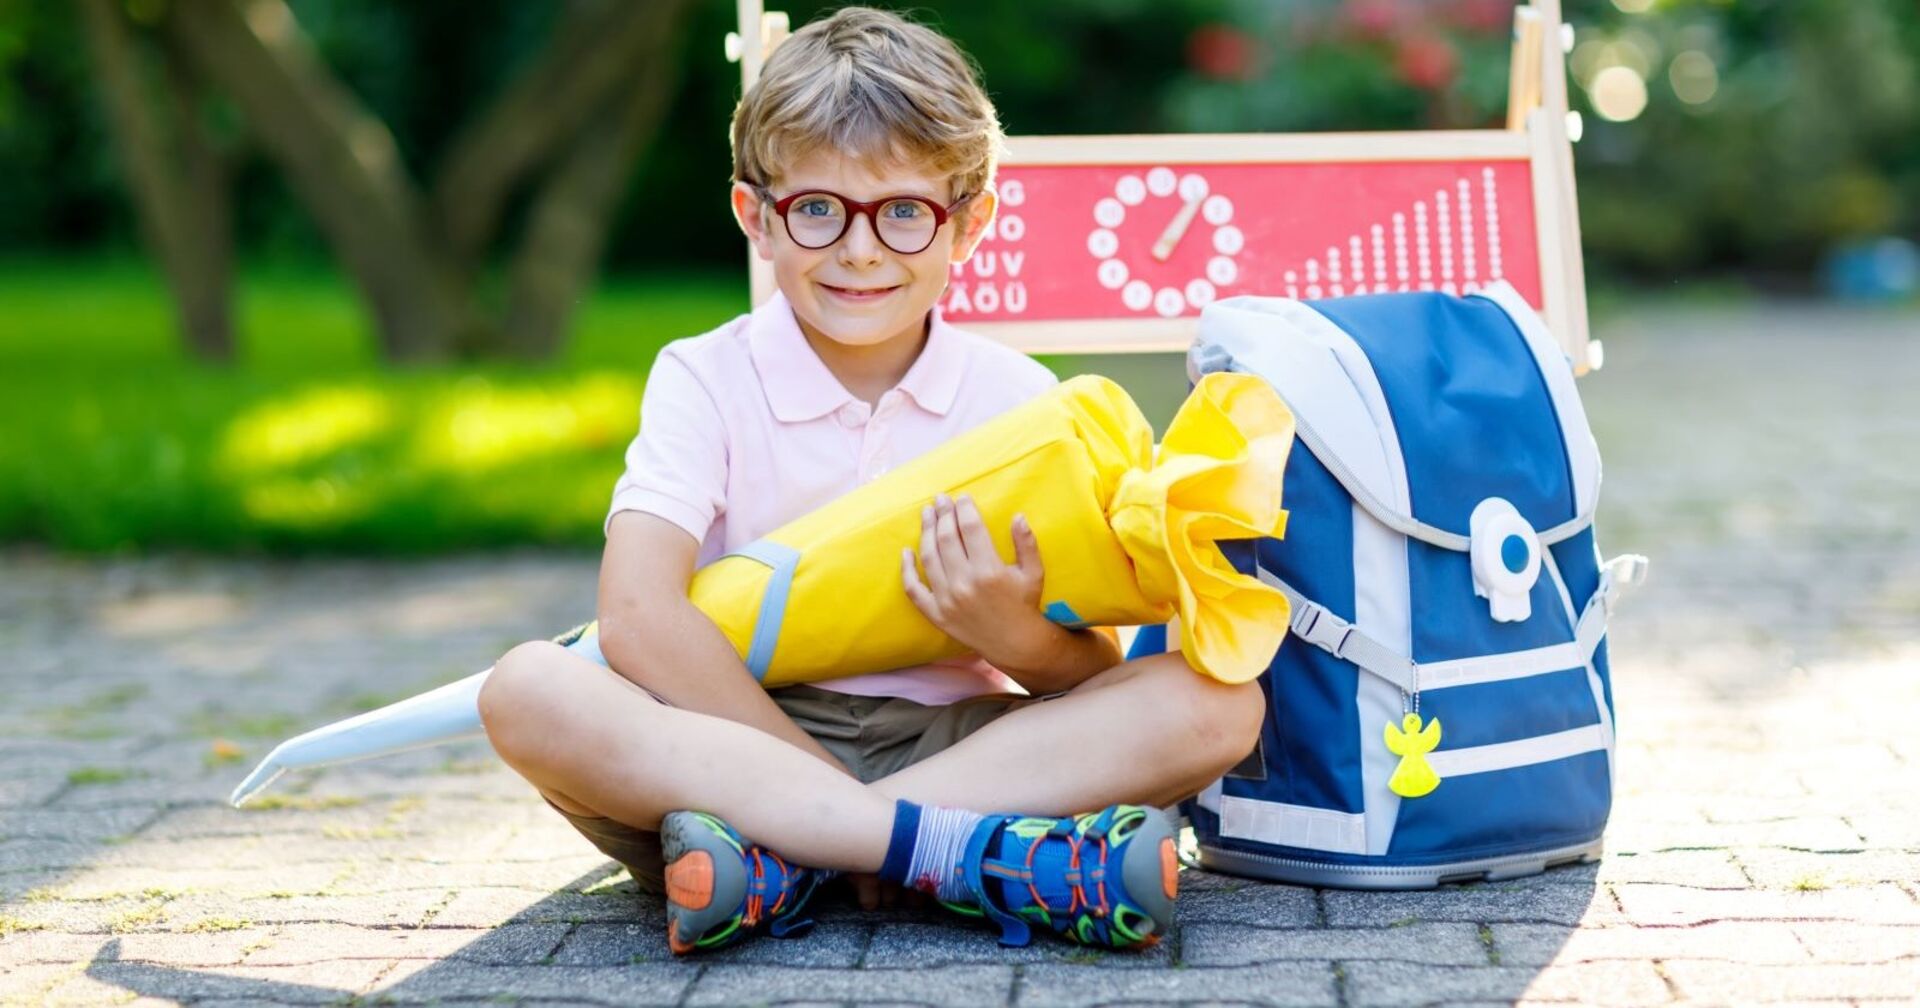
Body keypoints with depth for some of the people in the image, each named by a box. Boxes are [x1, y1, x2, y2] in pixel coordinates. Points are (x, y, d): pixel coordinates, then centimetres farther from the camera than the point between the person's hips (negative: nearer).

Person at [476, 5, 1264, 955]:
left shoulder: (1017, 397, 4)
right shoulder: (705, 379, -1)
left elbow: (1097, 685, 2)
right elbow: (637, 619, -17)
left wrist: (1018, 638, -21)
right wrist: (824, 777, -21)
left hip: (956, 743, 2)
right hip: (736, 744, -2)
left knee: (1215, 700, -21)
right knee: (527, 690, -29)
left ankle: (770, 854, -28)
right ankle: (969, 851, -34)